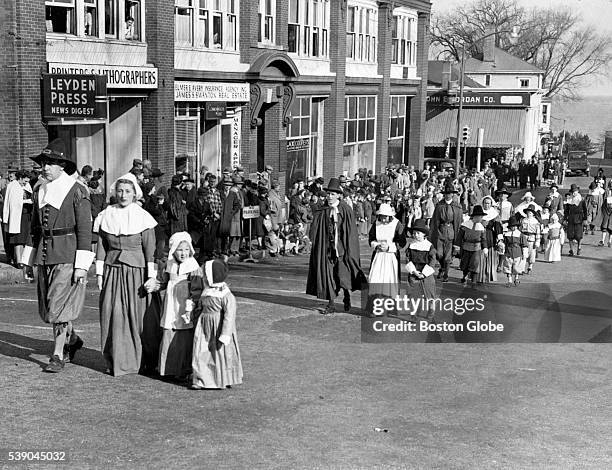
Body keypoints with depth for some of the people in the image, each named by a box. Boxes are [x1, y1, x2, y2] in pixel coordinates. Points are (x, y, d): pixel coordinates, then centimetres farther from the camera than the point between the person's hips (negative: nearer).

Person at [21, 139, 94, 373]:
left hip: (67, 255, -6)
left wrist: (81, 264, -14)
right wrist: (32, 258, 14)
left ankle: (58, 355, 1)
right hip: (44, 254, 6)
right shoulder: (39, 191, 10)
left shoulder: (77, 191, -8)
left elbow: (84, 228, -10)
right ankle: (72, 340, 32)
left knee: (60, 304, -8)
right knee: (47, 307, 11)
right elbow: (35, 227, 17)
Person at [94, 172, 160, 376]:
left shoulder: (143, 217, -2)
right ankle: (116, 362, 9)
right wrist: (99, 273, 6)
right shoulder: (106, 216, 6)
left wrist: (151, 277, -8)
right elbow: (101, 247, 9)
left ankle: (144, 362, 12)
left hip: (136, 271, -2)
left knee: (139, 315, 1)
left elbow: (150, 250, -3)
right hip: (113, 272, 2)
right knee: (114, 315, 0)